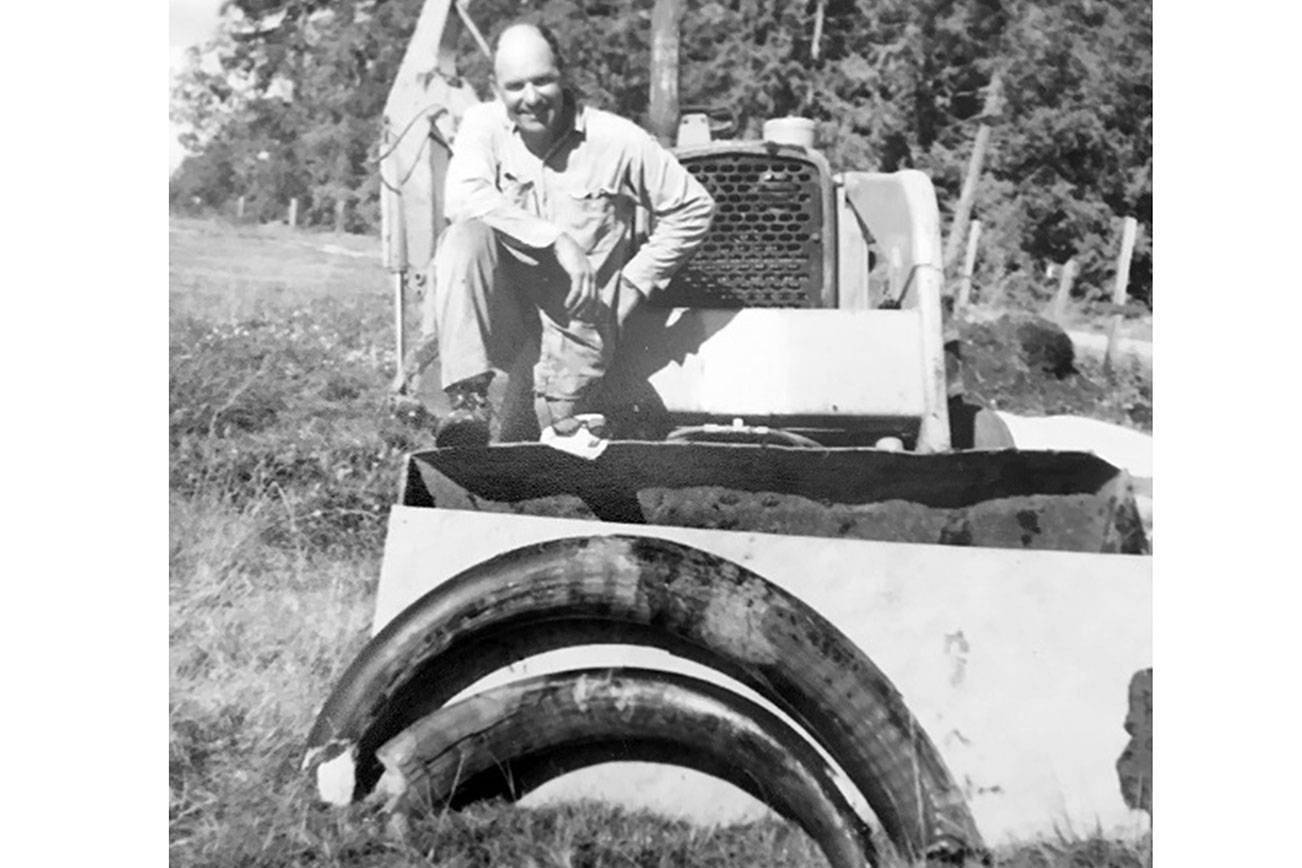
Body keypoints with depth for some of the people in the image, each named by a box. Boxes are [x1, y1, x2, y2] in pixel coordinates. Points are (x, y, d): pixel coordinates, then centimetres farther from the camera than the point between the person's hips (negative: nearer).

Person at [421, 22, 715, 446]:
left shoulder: (618, 140, -7)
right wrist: (557, 239, -29)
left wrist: (633, 285, -3)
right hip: (502, 300, 0)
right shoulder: (484, 123, -4)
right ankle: (469, 402, -31)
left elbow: (694, 208, 0)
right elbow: (464, 197, -23)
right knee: (467, 235, -29)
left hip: (576, 311, 0)